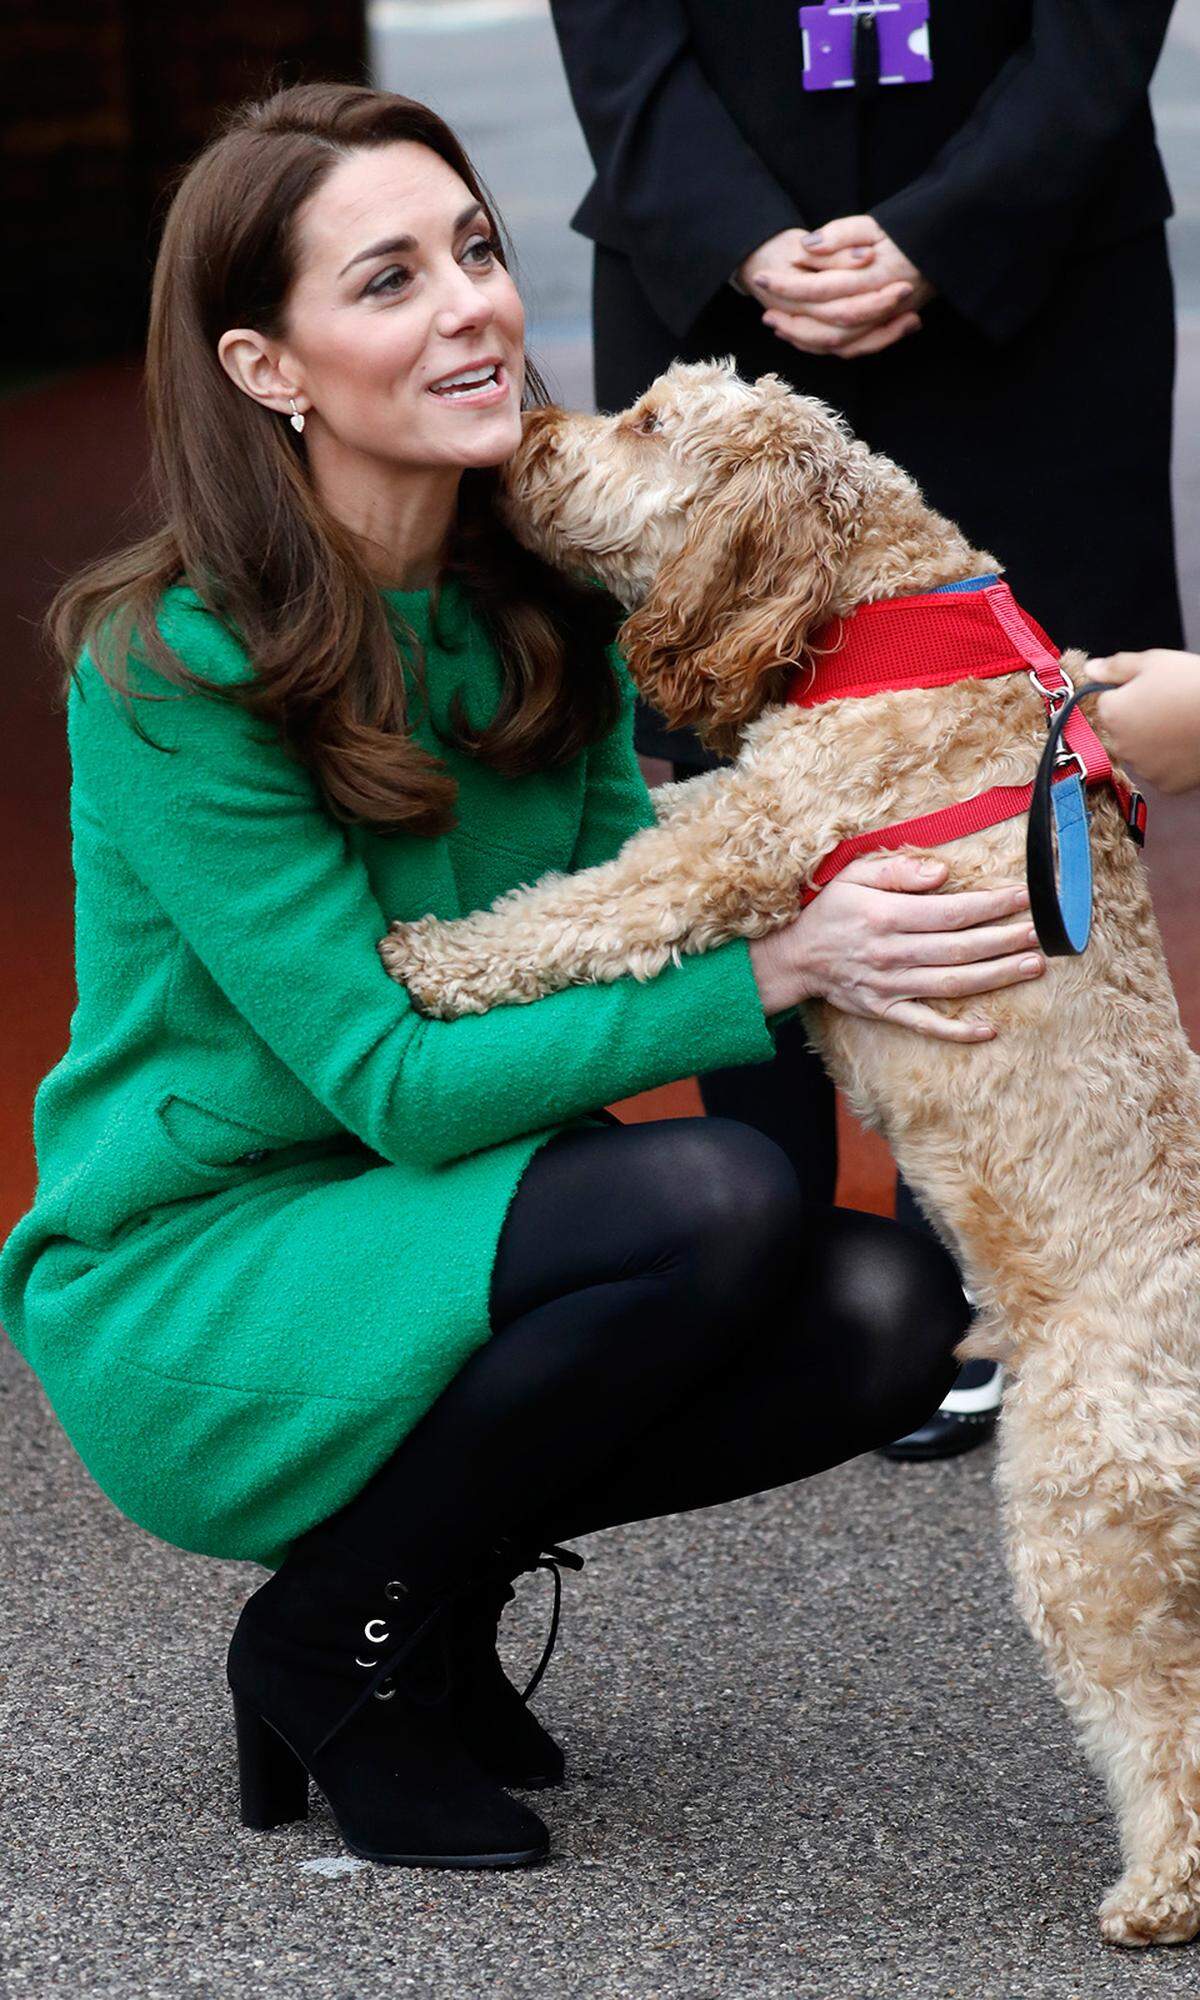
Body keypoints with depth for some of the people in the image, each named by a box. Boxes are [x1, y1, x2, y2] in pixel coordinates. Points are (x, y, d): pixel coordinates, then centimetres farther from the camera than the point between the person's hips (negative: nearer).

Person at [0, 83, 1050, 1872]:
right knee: (715, 1204, -28)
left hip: (425, 1243, 7)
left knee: (887, 1305, -16)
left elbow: (629, 911, 1)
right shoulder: (177, 672, -21)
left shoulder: (548, 592, 0)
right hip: (182, 1296, -7)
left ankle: (441, 1580, 7)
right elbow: (399, 1081, -23)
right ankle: (332, 1639, -7)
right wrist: (774, 967, -29)